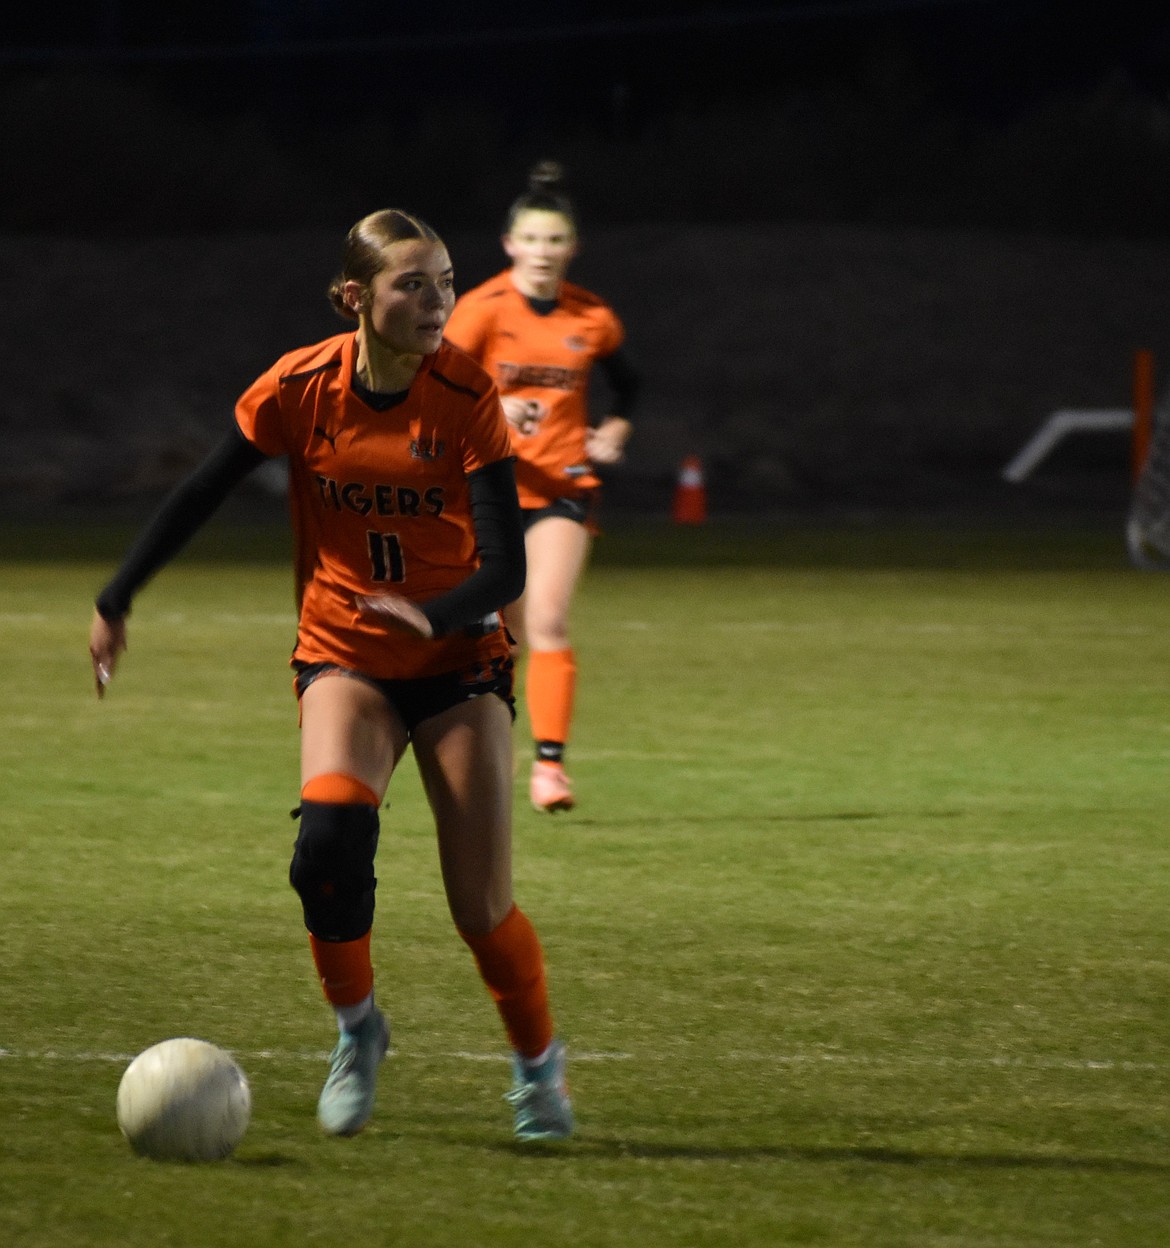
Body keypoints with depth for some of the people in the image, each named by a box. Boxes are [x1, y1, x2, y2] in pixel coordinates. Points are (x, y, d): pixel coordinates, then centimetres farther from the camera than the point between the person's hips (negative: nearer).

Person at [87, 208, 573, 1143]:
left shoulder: (467, 395, -14)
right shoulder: (300, 389, -11)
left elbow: (506, 568, -19)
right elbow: (199, 497, 3)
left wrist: (433, 615, -38)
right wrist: (116, 602, 6)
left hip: (458, 657, 0)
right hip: (344, 654, 0)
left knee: (482, 906, -5)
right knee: (332, 832, -28)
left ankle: (539, 1060, 24)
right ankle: (355, 1027, -3)